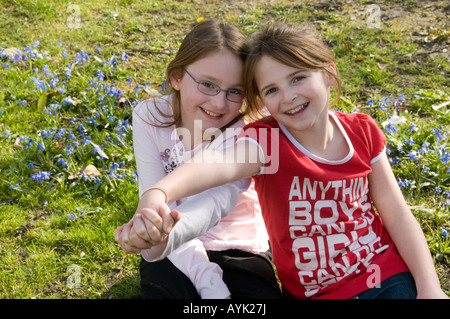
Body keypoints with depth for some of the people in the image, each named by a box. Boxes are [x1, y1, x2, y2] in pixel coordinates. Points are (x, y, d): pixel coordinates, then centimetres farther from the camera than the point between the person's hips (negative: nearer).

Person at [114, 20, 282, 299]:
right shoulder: (150, 117, -12)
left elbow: (218, 199, -35)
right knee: (165, 288, -29)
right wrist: (212, 287, -28)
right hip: (177, 250, 0)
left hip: (240, 250, 0)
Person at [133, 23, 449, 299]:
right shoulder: (265, 141, -15)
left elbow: (397, 215, 1)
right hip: (316, 291, -2)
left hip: (387, 275, 3)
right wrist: (159, 192, -59)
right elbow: (217, 163, -39)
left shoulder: (361, 130, -5)